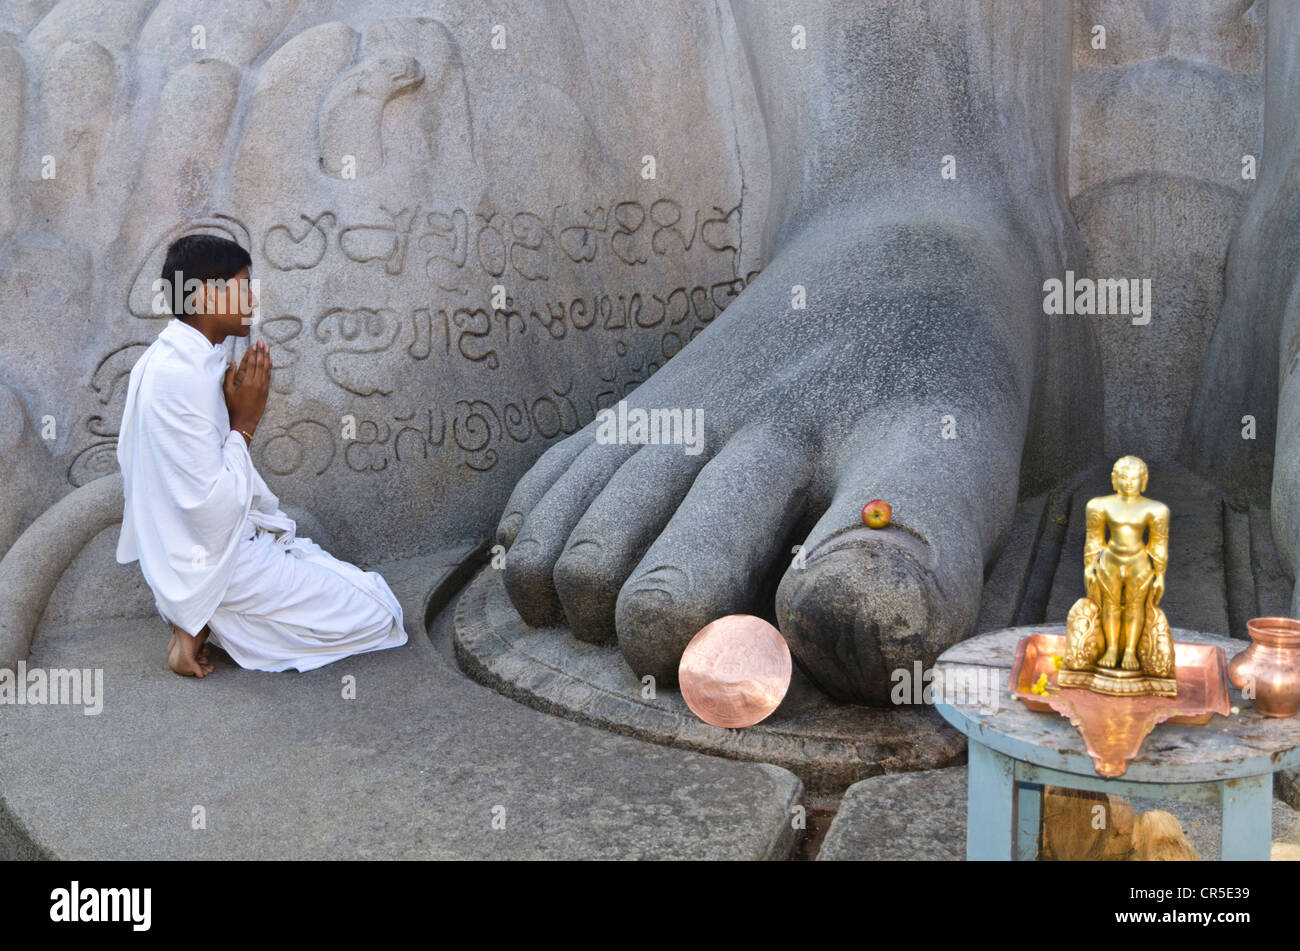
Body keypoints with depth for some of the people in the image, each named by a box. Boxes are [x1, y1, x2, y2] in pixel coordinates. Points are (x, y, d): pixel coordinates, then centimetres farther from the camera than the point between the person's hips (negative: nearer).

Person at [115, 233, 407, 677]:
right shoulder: (180, 376, -26)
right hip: (213, 557, -10)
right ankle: (202, 620, -6)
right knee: (379, 614, -6)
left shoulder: (175, 356, 7)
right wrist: (245, 422, -18)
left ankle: (201, 615, 7)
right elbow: (215, 507, -27)